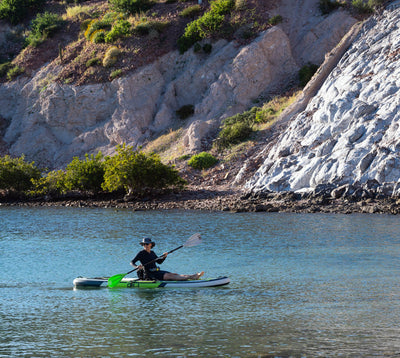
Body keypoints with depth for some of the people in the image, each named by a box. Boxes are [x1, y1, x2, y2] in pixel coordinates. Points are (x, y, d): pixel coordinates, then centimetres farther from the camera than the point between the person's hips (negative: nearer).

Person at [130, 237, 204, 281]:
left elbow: (159, 262, 22)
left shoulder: (152, 253, 15)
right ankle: (190, 277, -35)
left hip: (156, 272, 8)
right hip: (150, 274, -8)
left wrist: (164, 257, 2)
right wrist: (137, 266, -32)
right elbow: (132, 262, -11)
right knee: (169, 276, -22)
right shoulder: (141, 253, -7)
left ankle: (193, 276, -21)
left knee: (174, 274, -7)